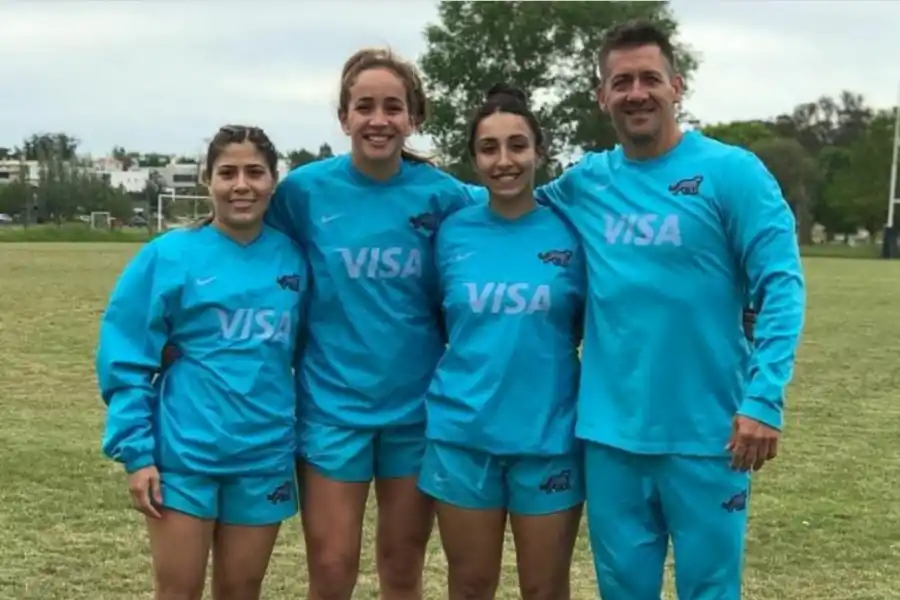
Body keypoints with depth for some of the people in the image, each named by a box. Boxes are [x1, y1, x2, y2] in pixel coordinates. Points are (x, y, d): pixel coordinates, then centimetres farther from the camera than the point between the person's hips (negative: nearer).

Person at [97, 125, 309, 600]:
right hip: (183, 455, -2)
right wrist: (136, 452, -11)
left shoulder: (292, 259, 2)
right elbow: (125, 360, -6)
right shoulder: (169, 256, -7)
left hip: (264, 457, 3)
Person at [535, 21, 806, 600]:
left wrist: (764, 398, -19)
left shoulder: (732, 172, -7)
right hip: (610, 431, 4)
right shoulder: (584, 182, 6)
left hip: (705, 432, -4)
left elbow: (780, 286, -10)